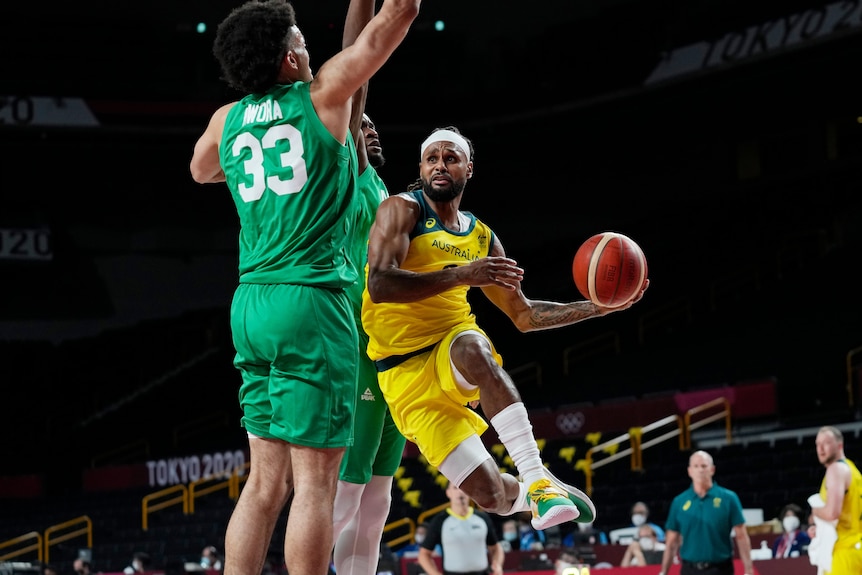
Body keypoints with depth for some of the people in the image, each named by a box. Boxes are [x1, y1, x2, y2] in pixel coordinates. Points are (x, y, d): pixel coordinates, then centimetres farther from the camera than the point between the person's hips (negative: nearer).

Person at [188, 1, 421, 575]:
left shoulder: (228, 120, 12)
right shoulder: (323, 95, -2)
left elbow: (201, 171, 37)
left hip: (251, 304, 6)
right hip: (311, 299, -6)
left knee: (266, 479, 10)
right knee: (315, 481, -6)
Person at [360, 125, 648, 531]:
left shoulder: (482, 238, 13)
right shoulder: (403, 210, -4)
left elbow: (524, 315, 23)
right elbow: (380, 285, -22)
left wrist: (598, 307, 11)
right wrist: (461, 275, -30)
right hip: (404, 374, -3)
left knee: (472, 347, -39)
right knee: (491, 495, -15)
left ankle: (538, 478, -38)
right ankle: (529, 495, 24)